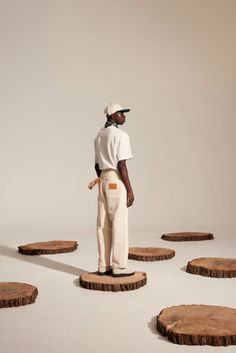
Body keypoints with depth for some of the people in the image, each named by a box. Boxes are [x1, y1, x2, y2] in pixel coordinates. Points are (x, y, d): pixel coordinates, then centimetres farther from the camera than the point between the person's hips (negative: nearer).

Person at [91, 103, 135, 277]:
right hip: (117, 182, -8)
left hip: (103, 181, 8)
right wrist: (130, 190, -13)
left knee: (104, 225, 9)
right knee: (119, 225, -3)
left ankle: (104, 266, 14)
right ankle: (119, 267, 2)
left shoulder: (99, 136, 15)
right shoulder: (121, 135, -12)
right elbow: (121, 165, -17)